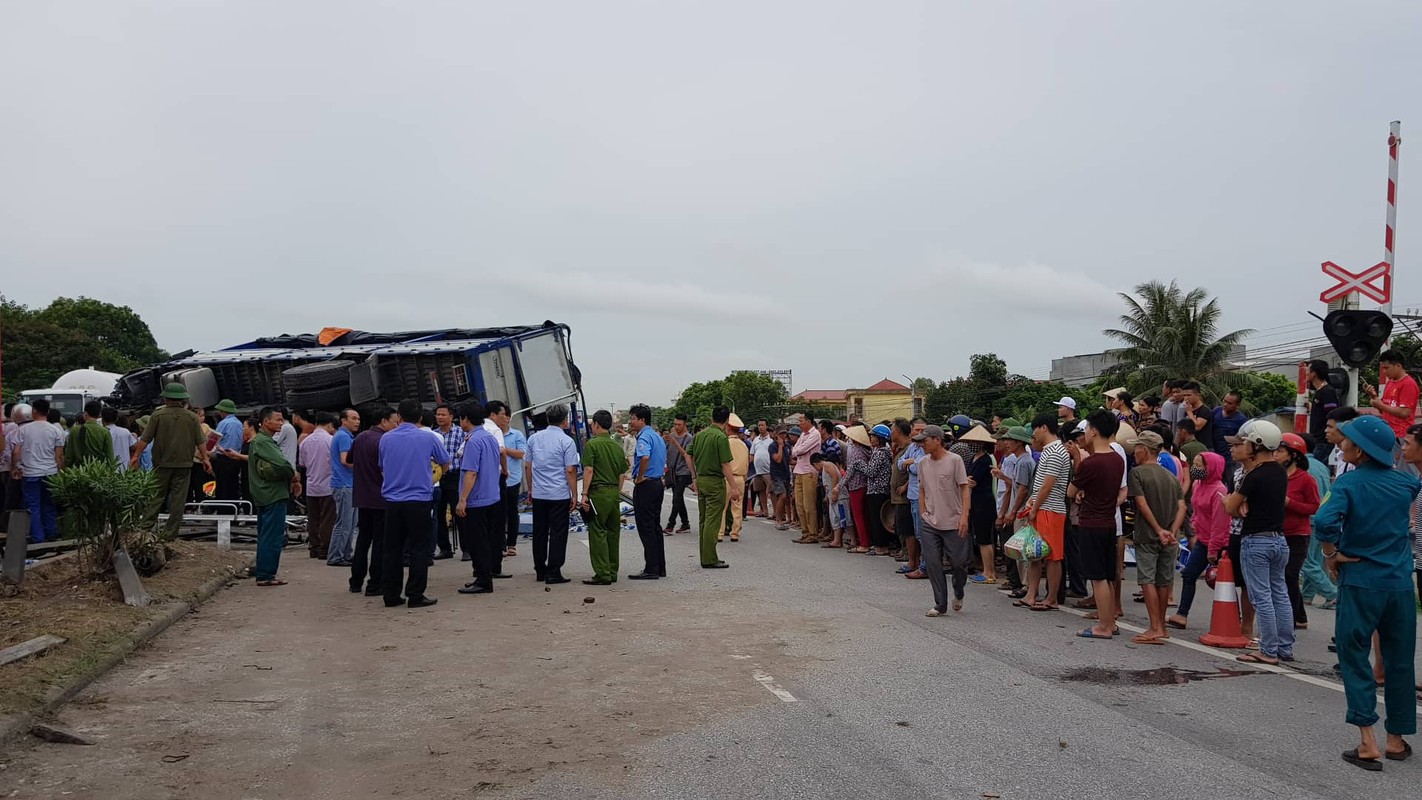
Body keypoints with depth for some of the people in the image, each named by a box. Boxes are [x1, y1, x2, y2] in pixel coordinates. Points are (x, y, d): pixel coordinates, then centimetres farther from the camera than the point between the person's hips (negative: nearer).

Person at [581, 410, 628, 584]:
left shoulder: (592, 444, -8)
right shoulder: (617, 446, 11)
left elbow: (588, 470, -14)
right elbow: (622, 473, 13)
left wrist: (585, 494, -11)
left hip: (598, 492, -7)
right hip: (614, 492, 7)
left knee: (597, 533, -3)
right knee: (613, 533, 11)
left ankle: (602, 575, -5)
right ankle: (612, 573, 17)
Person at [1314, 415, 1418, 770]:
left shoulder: (1349, 482, -12)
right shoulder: (1405, 482, 3)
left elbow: (1324, 521, -28)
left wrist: (1332, 554, -12)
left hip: (1360, 583, -4)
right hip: (1400, 584, 4)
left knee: (1355, 657, 4)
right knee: (1399, 660, 14)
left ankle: (1368, 743, -2)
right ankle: (1397, 740, 25)